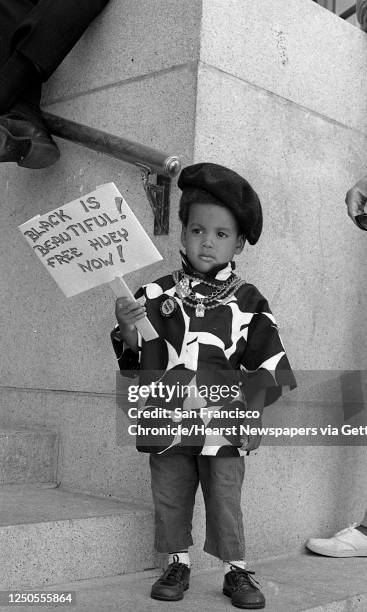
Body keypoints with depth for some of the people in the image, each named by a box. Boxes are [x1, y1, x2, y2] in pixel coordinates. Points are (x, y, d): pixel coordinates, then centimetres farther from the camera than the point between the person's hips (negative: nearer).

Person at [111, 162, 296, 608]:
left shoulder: (247, 302, -1)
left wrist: (252, 403, -5)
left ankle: (236, 571, 22)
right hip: (168, 419, 2)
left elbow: (269, 362, 4)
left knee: (226, 499, 5)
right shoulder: (156, 295, 1)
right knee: (169, 499, 12)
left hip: (224, 425, -1)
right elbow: (138, 361, 0)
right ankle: (177, 565, 30)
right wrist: (127, 332, -18)